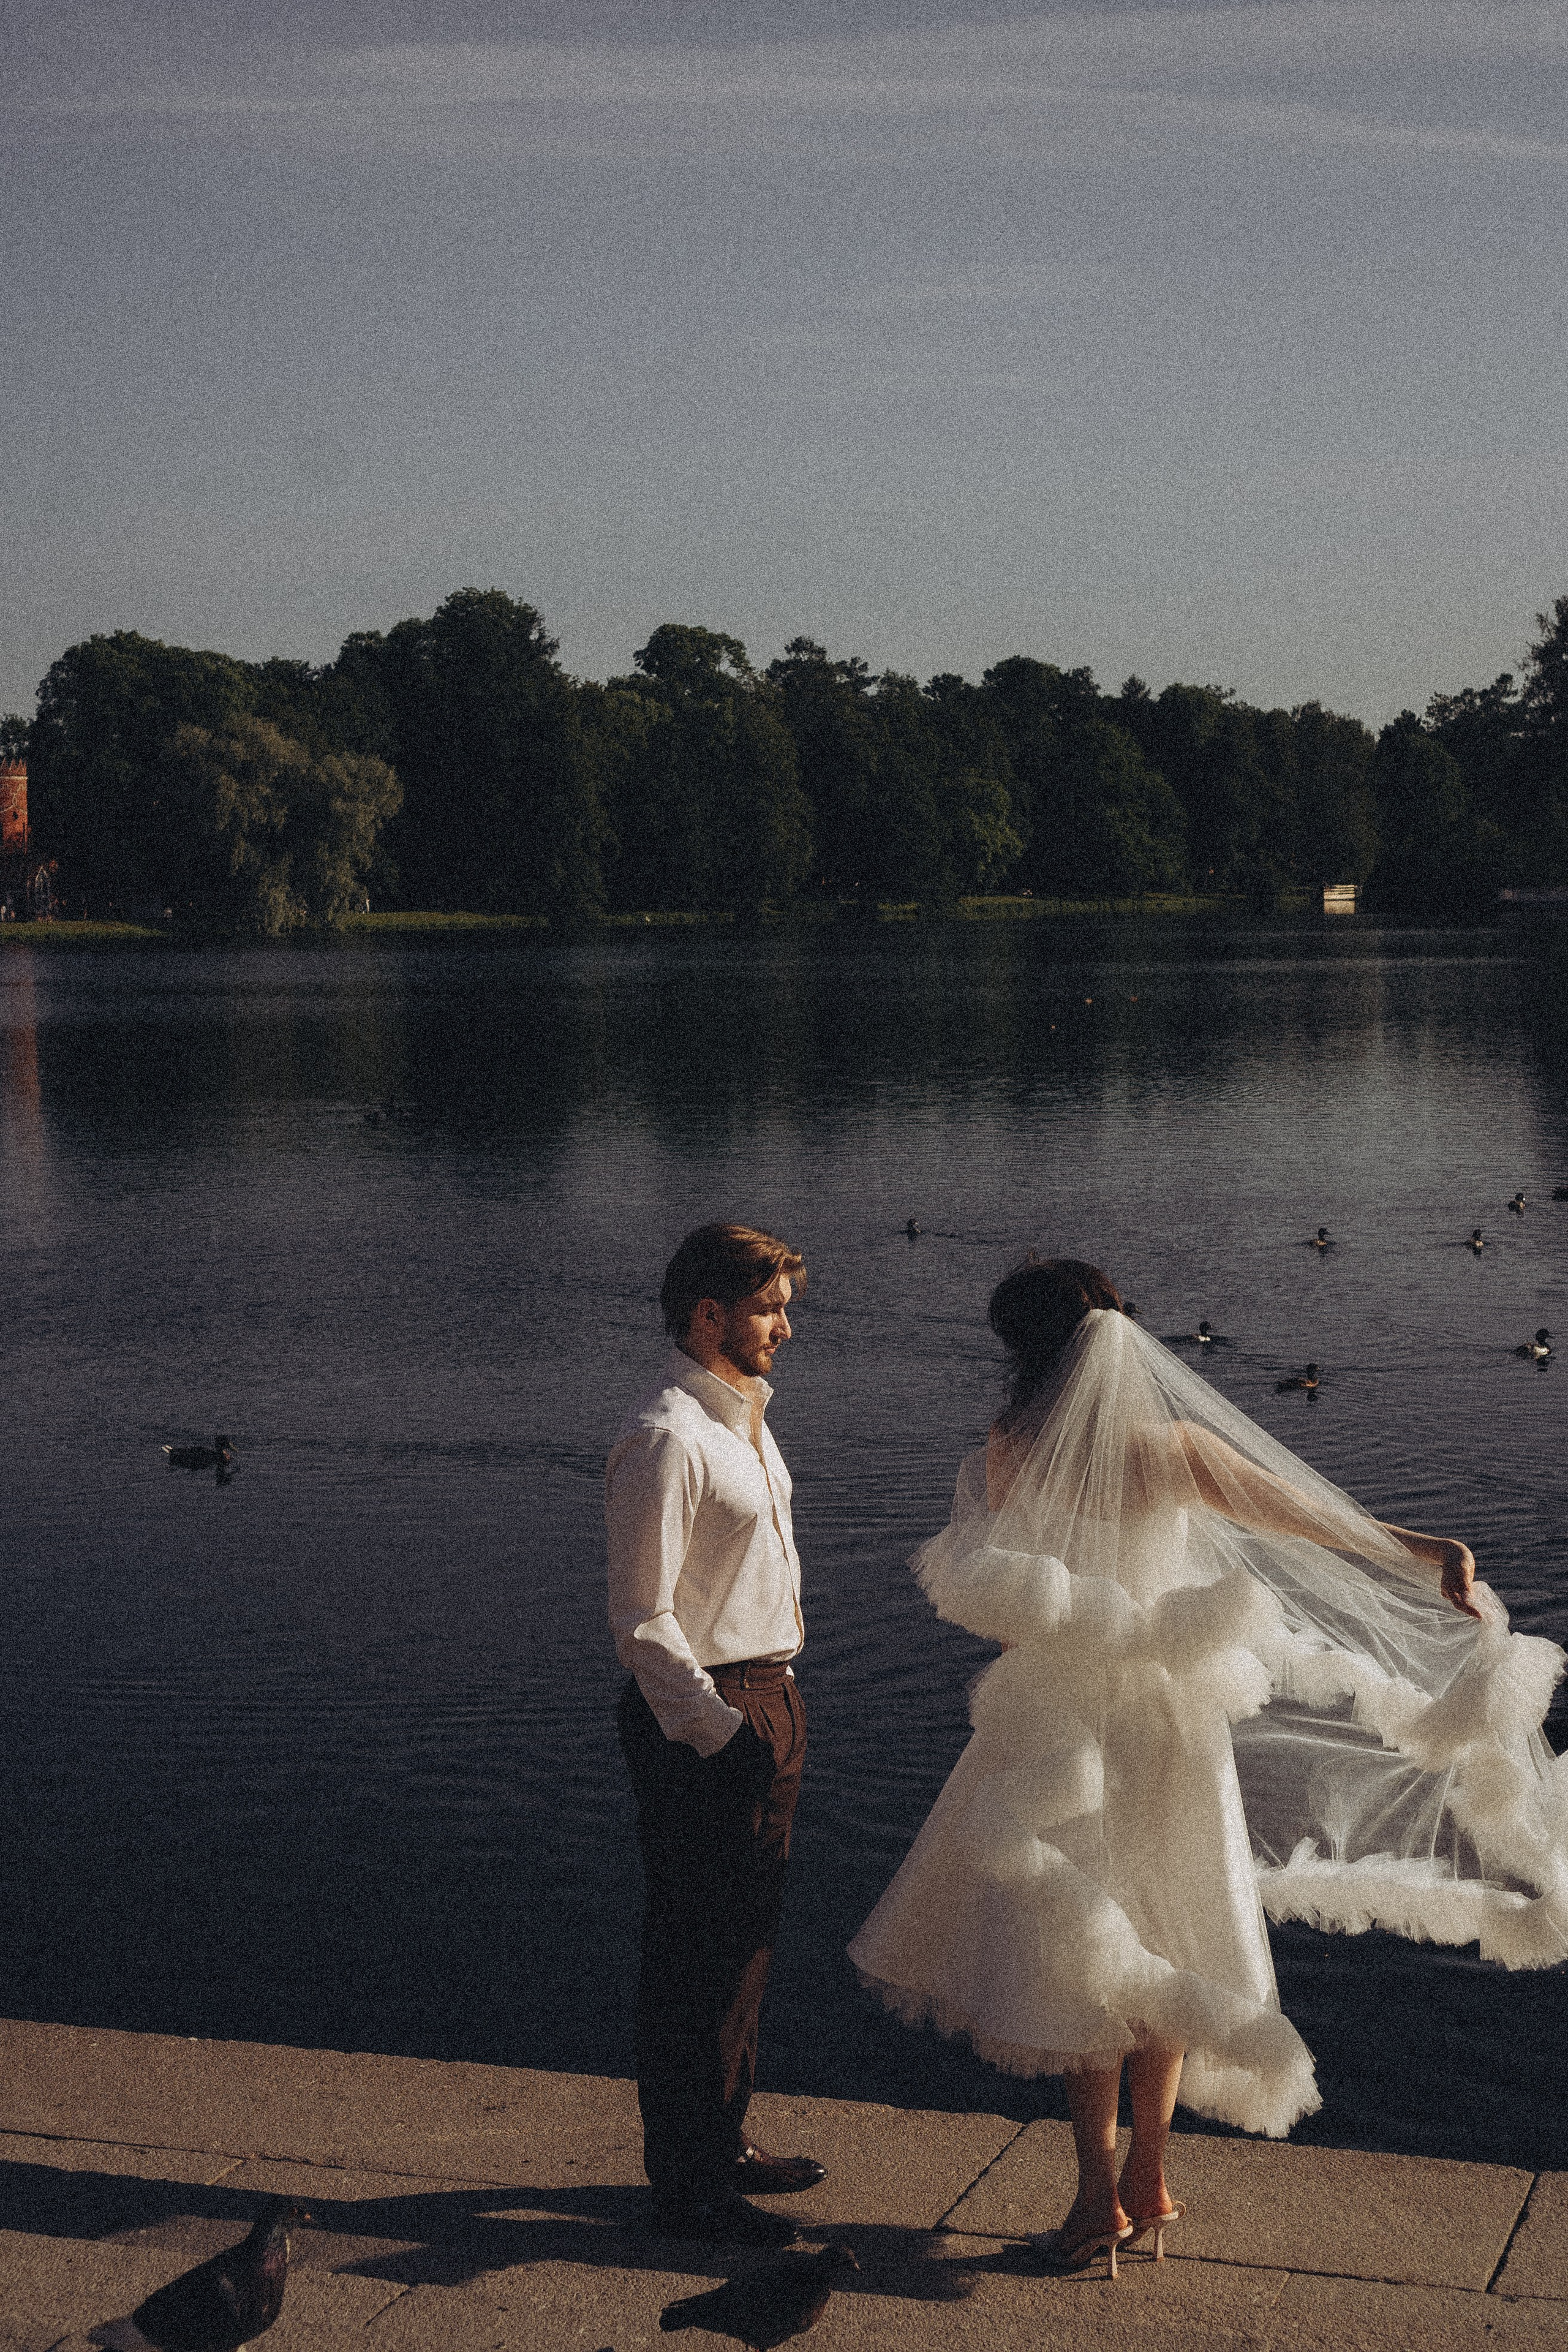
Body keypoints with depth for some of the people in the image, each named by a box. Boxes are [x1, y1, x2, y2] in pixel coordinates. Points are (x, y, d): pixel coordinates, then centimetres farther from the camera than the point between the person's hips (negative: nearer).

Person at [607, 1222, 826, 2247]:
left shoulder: (746, 1420, 13)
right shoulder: (665, 1438, -18)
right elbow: (642, 1620, -19)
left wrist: (778, 1711, 17)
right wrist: (721, 1732, -20)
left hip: (766, 1697, 10)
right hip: (700, 1714, -10)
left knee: (747, 1939, 19)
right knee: (698, 1954, -1)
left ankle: (722, 2142, 32)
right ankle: (687, 2185, 9)